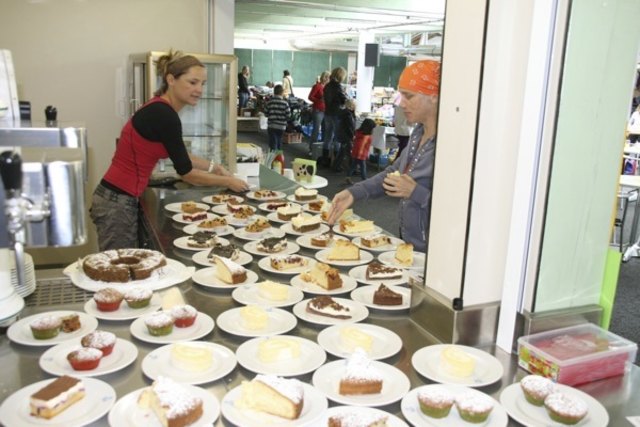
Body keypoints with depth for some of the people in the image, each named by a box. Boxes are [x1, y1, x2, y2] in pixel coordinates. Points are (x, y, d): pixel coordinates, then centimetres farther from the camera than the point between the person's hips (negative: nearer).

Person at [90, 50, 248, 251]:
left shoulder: (160, 109, 9)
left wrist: (214, 167, 17)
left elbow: (180, 156, 23)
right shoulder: (163, 114, -19)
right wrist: (228, 182, -2)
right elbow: (186, 173, -13)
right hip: (117, 202, -9)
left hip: (120, 198, 9)